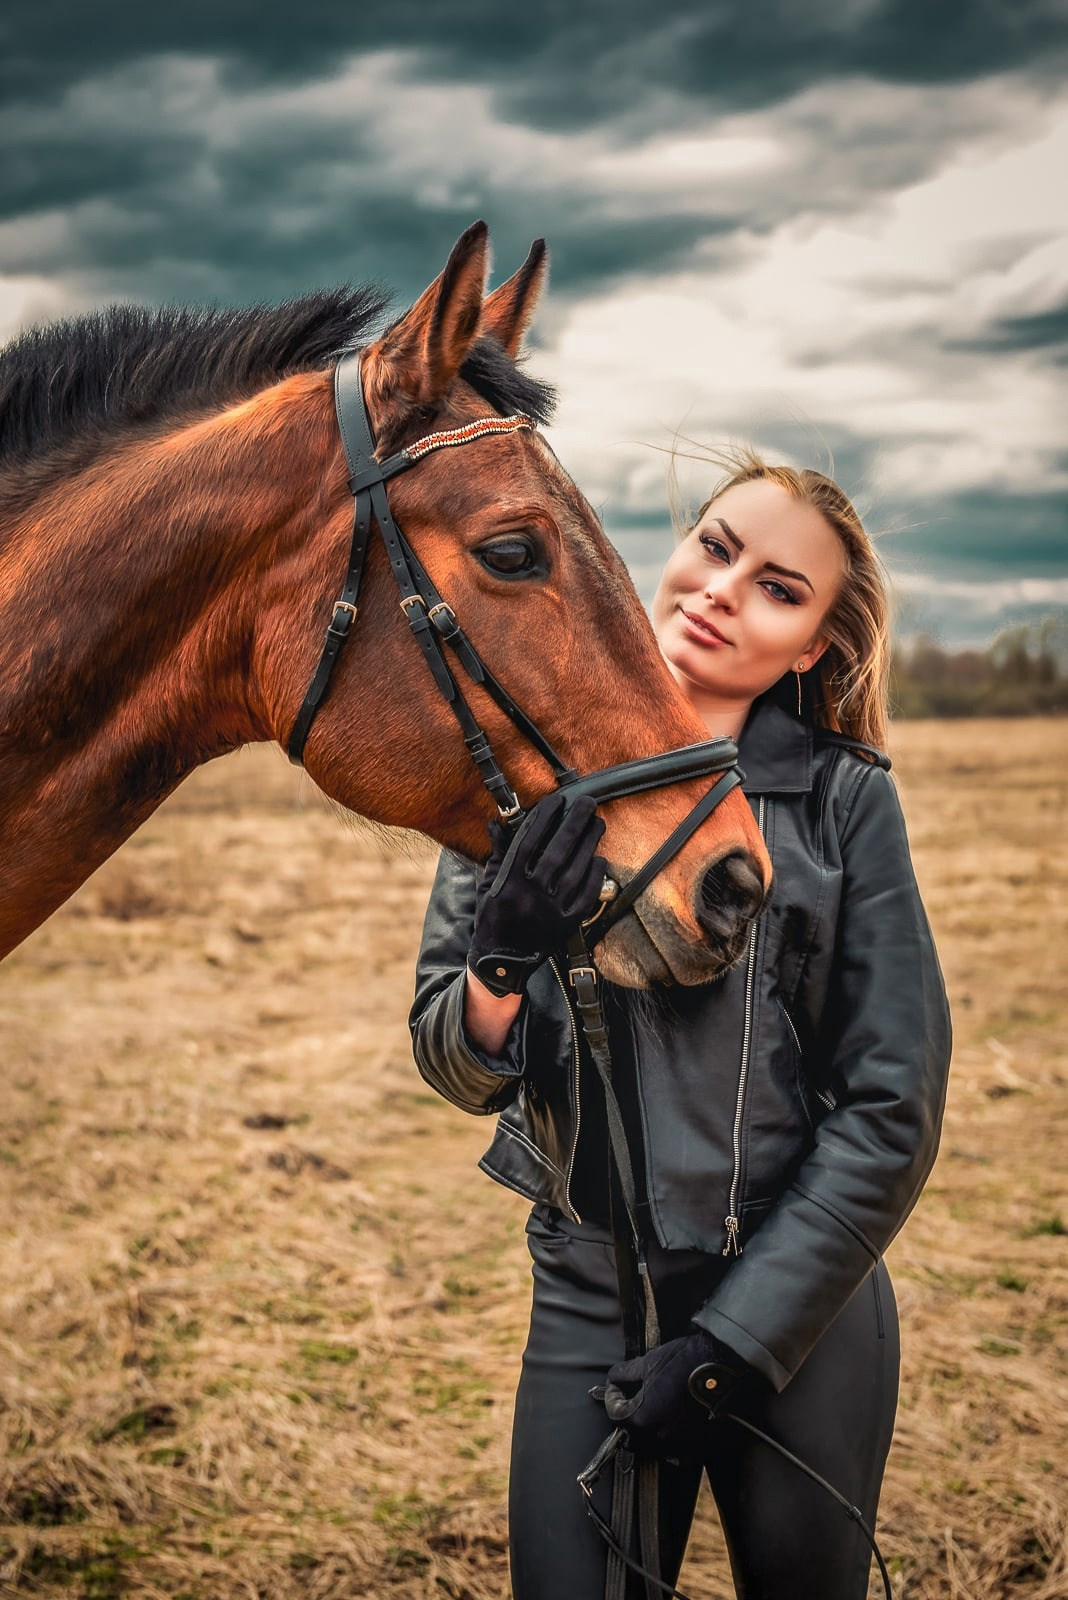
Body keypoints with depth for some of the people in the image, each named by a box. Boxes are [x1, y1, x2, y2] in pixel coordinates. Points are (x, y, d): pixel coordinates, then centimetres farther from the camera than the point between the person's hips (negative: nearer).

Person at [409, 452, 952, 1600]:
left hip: (801, 1303, 0)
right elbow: (457, 1071, -2)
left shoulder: (846, 800, -8)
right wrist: (502, 971, -24)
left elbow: (892, 1108, -8)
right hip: (590, 1300, 1)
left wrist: (736, 1339, -12)